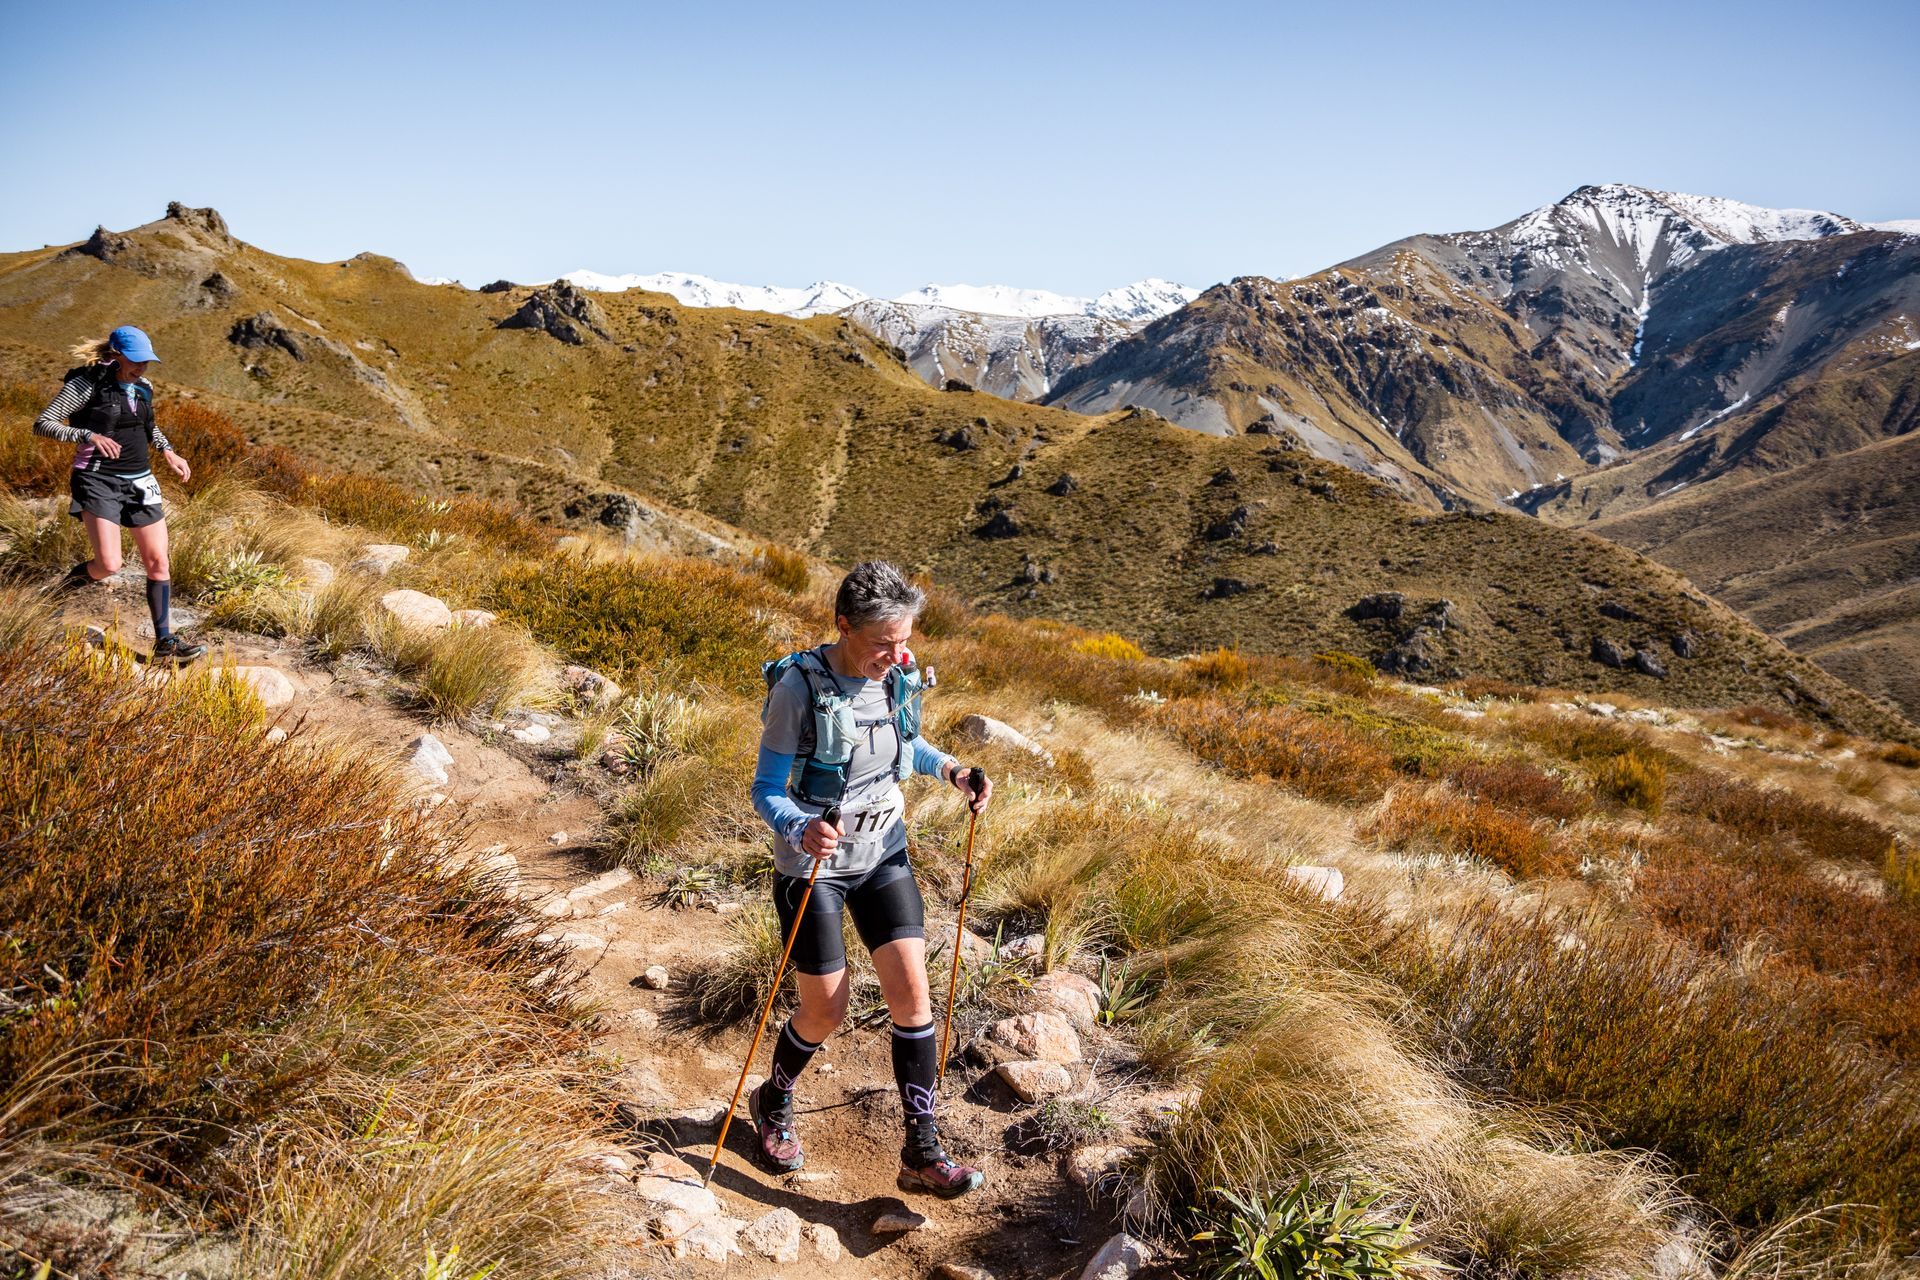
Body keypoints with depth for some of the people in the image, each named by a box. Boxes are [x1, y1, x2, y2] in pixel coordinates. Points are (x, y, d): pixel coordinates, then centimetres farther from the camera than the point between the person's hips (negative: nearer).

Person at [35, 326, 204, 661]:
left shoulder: (143, 387, 9)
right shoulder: (87, 384, -9)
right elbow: (41, 424, -12)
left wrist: (168, 452, 11)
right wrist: (88, 435, -26)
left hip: (139, 483, 6)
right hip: (98, 482, -6)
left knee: (158, 563, 1)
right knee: (109, 565, -18)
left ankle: (165, 641, 8)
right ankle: (77, 576, 20)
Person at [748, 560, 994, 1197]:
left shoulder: (898, 676, -7)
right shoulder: (799, 687, -23)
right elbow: (766, 790, -18)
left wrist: (950, 769, -5)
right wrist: (800, 827, -39)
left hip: (883, 853, 4)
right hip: (813, 862, -4)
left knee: (912, 993, -4)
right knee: (825, 1012, 5)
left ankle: (921, 1153, 8)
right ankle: (772, 1103, 37)